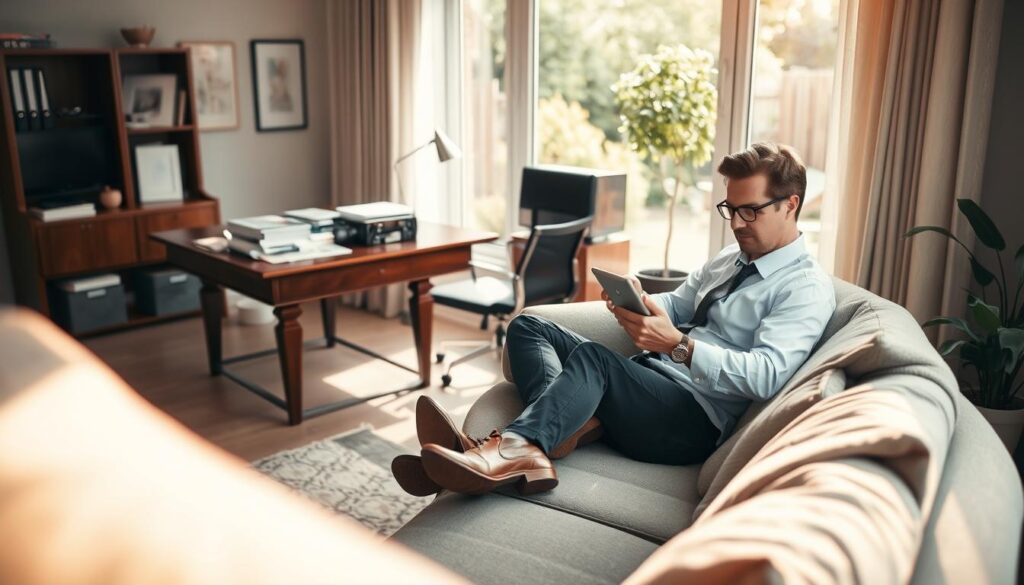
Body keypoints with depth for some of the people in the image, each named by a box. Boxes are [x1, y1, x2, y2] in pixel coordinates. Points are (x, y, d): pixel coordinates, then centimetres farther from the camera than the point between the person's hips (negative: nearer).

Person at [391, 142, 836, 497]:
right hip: (642, 382, 9)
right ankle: (569, 426, -32)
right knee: (529, 327, -5)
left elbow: (767, 375, -20)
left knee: (592, 356, -35)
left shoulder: (808, 289, -5)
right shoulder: (730, 257, 21)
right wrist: (637, 304, -5)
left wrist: (678, 344, -31)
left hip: (695, 417, -8)